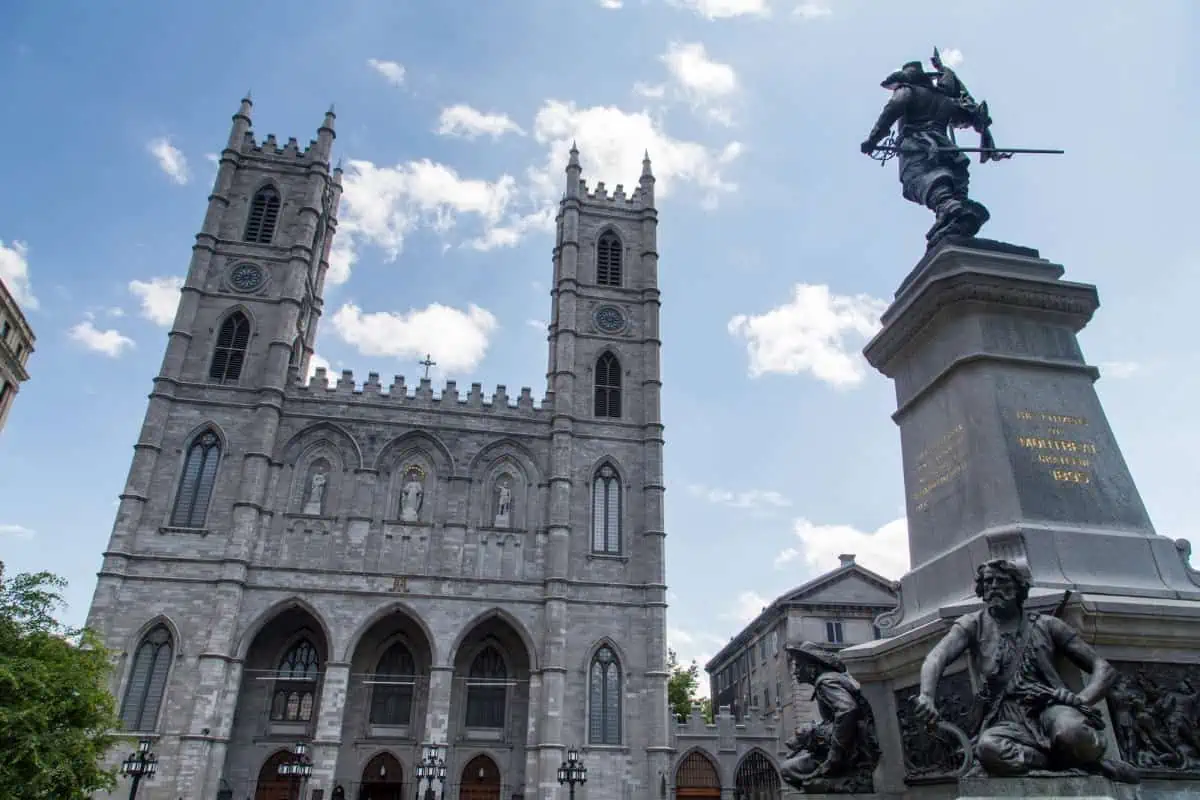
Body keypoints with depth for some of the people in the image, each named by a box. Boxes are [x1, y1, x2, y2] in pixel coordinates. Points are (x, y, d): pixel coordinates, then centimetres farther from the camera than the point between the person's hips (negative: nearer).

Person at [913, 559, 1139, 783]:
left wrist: (1081, 701, -9)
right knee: (987, 748, -36)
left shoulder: (1046, 625, 16)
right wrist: (927, 696, -27)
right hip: (1007, 721, 0)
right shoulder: (972, 625, 12)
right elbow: (937, 657, -5)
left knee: (1072, 733, -38)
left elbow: (1105, 669, 14)